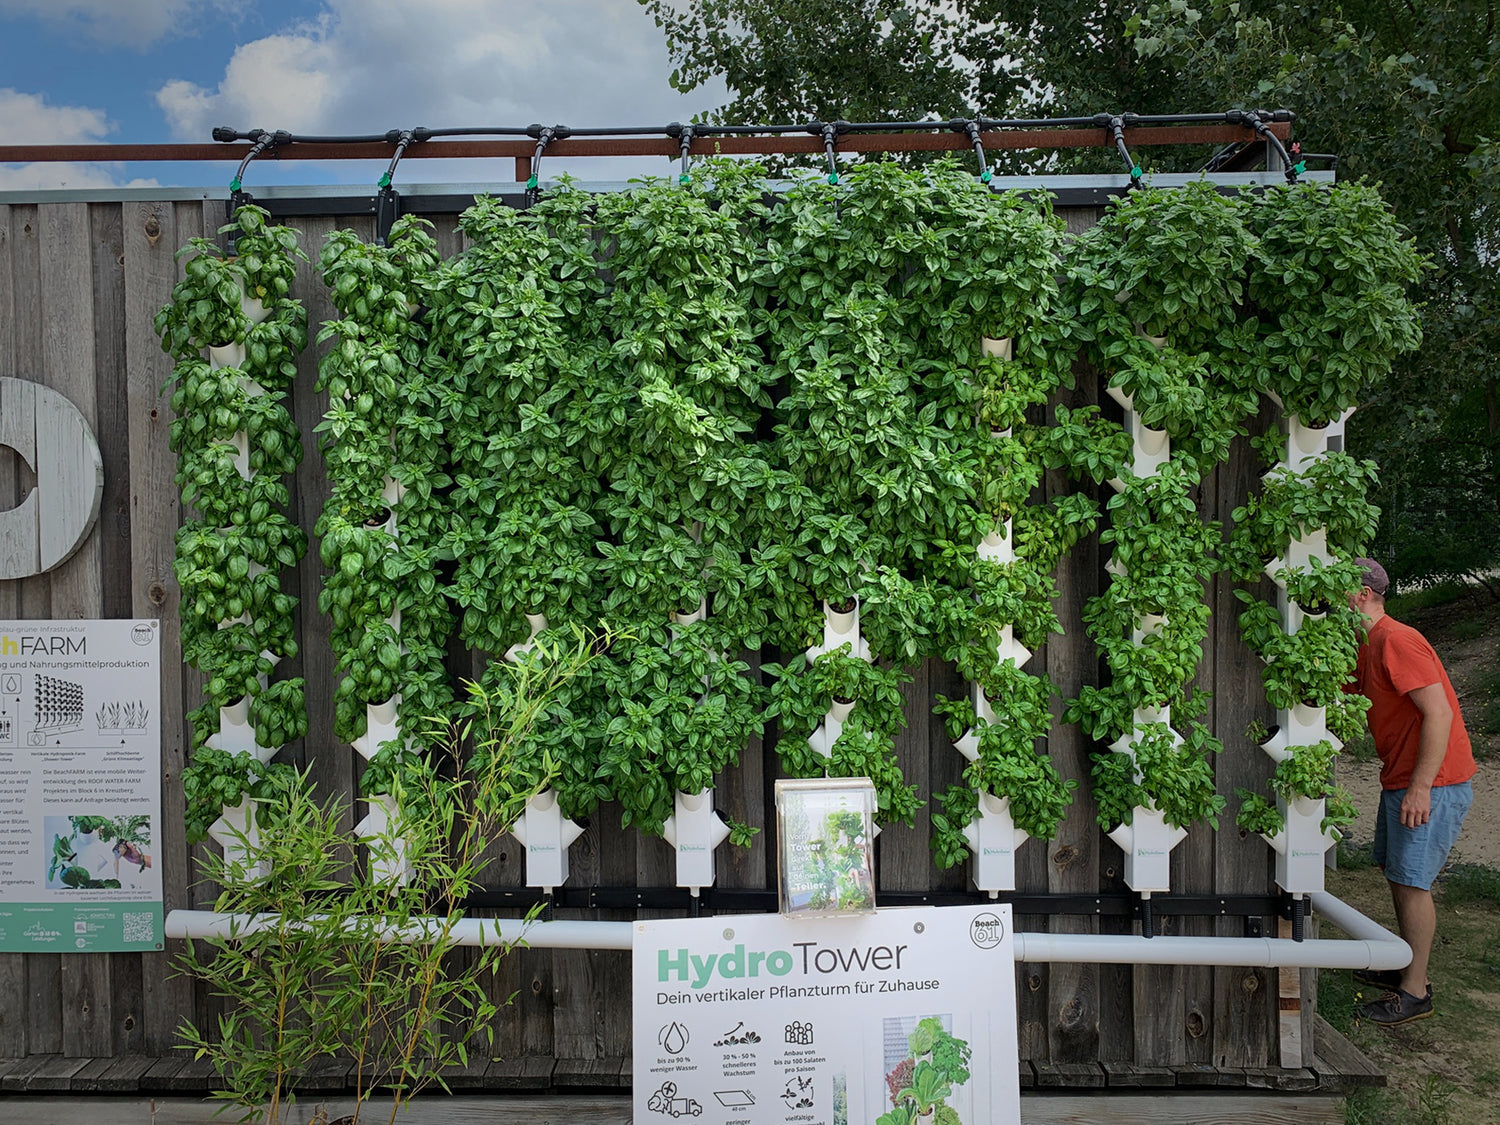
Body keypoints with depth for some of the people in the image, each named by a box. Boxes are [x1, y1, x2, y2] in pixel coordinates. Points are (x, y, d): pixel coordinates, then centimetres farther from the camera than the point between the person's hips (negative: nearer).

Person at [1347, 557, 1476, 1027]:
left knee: (1411, 882, -4)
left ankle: (1415, 992, 5)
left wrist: (1420, 787, -24)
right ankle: (1407, 967, 29)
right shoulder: (1365, 649, 12)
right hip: (1400, 779, 10)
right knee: (1397, 875, 16)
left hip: (1432, 784, -10)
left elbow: (1439, 713, -24)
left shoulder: (1397, 641, -19)